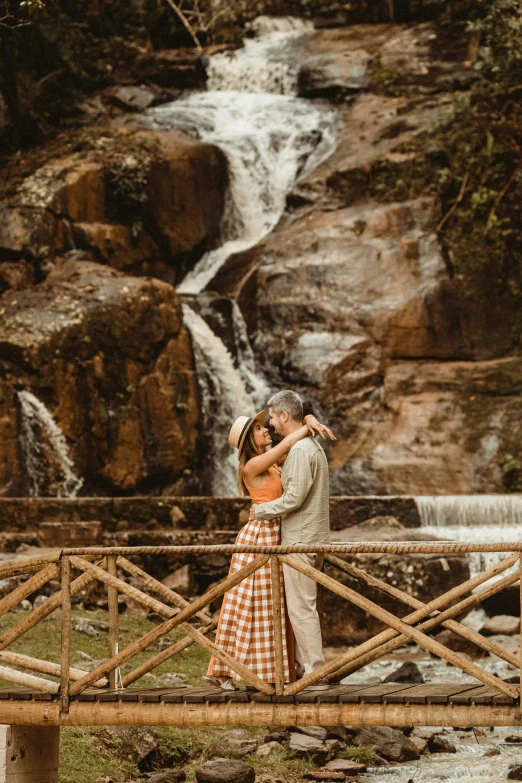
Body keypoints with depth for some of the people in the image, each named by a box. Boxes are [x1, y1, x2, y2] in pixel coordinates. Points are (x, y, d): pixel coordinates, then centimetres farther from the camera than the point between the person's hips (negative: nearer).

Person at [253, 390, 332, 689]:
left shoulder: (300, 449, -16)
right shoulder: (313, 446, 16)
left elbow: (294, 498, -21)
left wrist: (261, 510, -8)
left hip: (300, 540, -10)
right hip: (312, 536, 10)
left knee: (301, 607, -8)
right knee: (305, 606, 13)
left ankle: (316, 674, -7)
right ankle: (308, 667, 17)